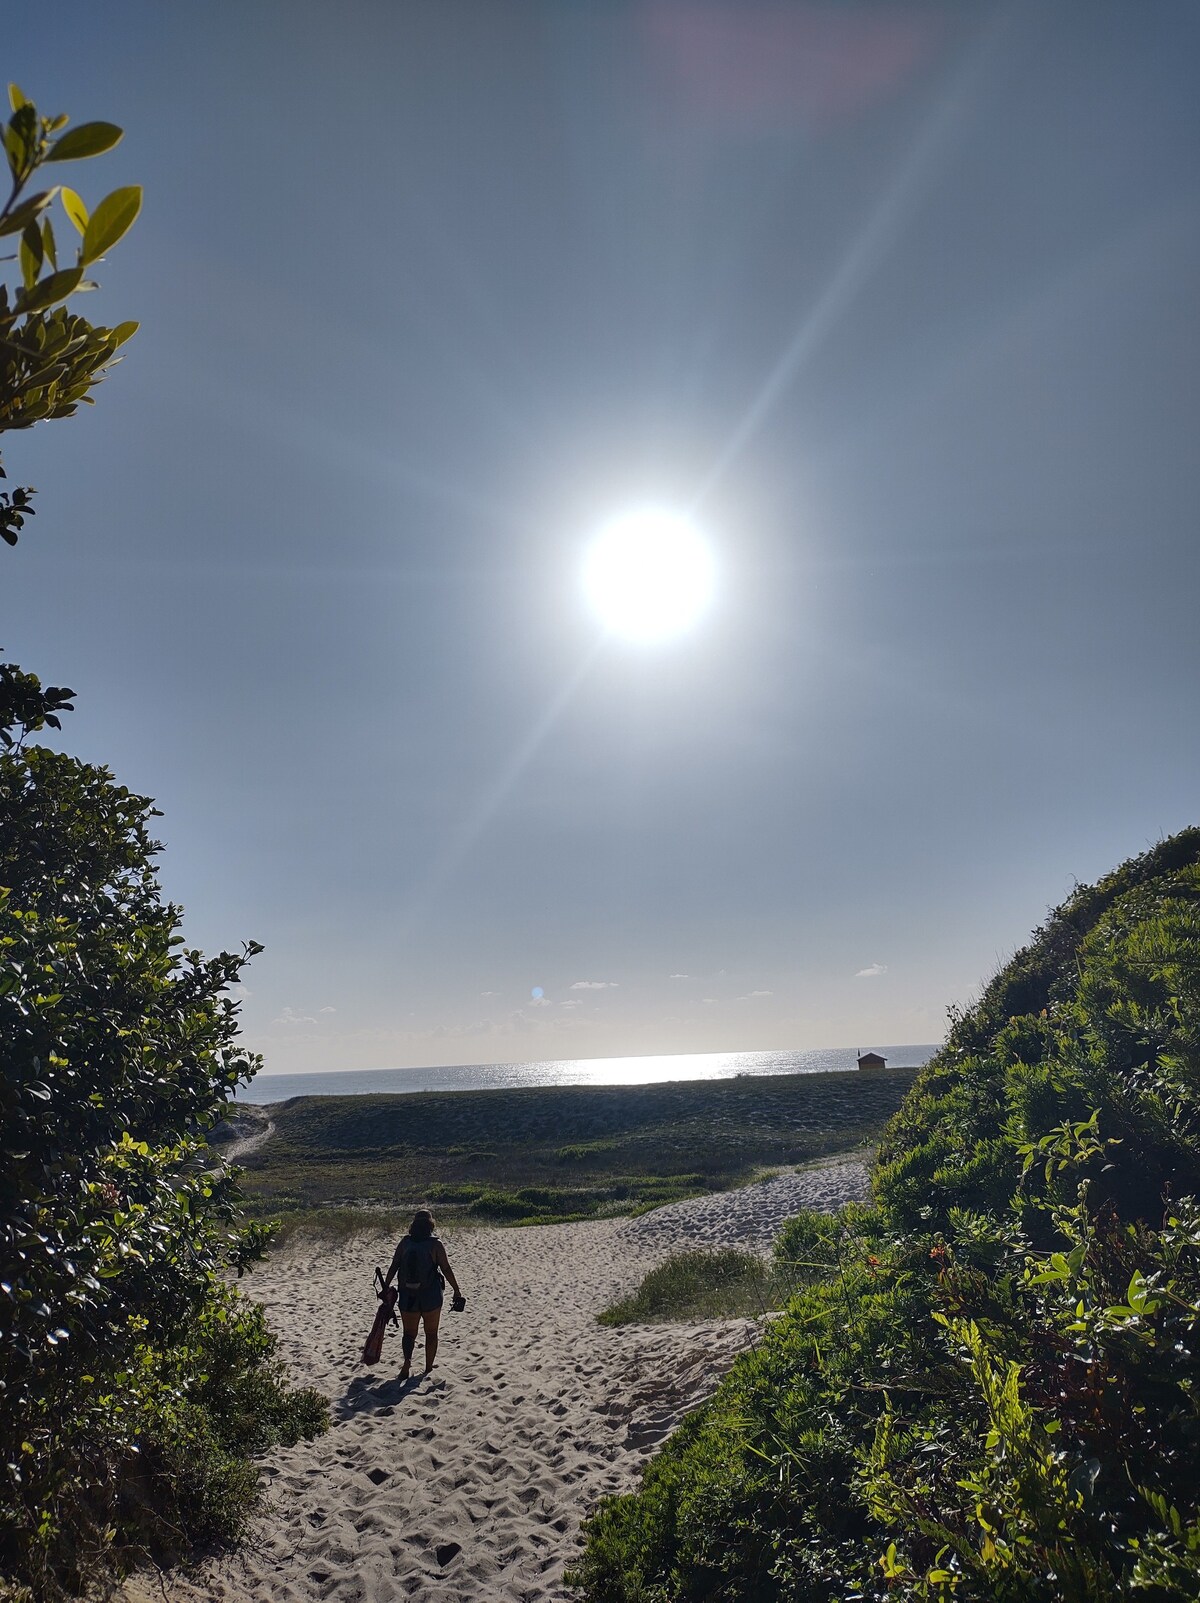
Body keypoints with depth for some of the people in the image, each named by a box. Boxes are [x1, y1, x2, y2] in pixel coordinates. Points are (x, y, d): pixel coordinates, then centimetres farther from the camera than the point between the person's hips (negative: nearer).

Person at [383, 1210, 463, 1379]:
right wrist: (457, 1291, -1)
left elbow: (393, 1267, -1)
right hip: (431, 1297, -1)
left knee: (409, 1333, 13)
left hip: (407, 1297, 2)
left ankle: (407, 1361, -12)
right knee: (431, 1334, 16)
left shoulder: (405, 1242, -1)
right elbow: (446, 1270, -9)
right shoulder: (435, 1244, -9)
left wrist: (386, 1288, 8)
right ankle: (428, 1370, 19)